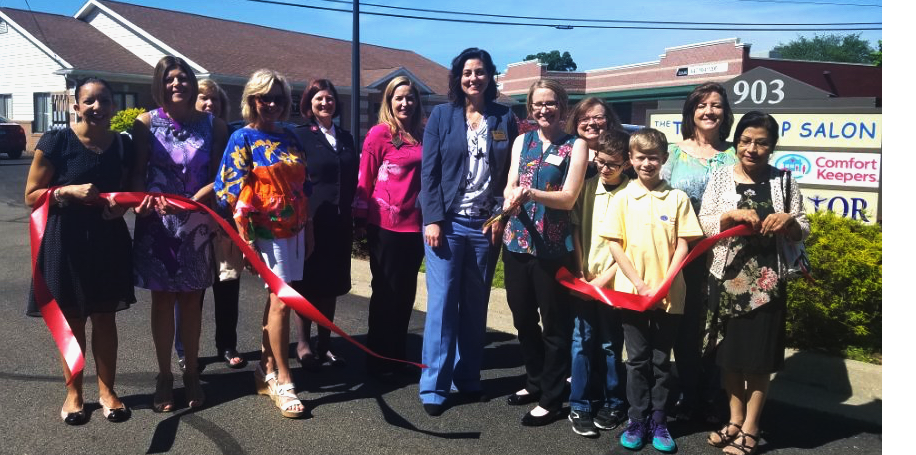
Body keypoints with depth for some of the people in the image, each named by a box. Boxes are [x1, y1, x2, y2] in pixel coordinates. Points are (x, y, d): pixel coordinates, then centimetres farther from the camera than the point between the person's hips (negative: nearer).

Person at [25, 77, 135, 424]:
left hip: (108, 239, 3)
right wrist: (69, 191, -21)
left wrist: (123, 203, -7)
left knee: (105, 316, 10)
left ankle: (107, 389, 24)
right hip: (66, 239, -3)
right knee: (71, 318, 9)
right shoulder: (56, 142, -9)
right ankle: (73, 392, 25)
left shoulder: (124, 145, 3)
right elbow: (31, 196, -6)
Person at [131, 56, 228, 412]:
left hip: (197, 223, 1)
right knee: (162, 299, 6)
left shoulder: (213, 125, 1)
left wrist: (192, 199, -18)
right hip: (157, 223, 0)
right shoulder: (146, 123, 0)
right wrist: (141, 202, -22)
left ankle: (191, 373, 22)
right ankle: (164, 376, 18)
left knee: (191, 299, 9)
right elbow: (137, 173, -2)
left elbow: (218, 177, -1)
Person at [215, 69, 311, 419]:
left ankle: (266, 371, 24)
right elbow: (232, 192, -9)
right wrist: (245, 238, -14)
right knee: (281, 301, -7)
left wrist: (308, 229, 12)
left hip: (294, 229, 6)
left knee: (275, 299, 12)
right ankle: (283, 381, 3)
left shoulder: (289, 137, 11)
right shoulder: (243, 139, -5)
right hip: (267, 231, -6)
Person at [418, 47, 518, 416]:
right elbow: (429, 172, -2)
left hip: (485, 226, 2)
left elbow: (511, 173, 6)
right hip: (447, 223, -2)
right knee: (442, 303, -3)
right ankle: (434, 386, 4)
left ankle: (468, 378, 19)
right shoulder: (442, 116, 3)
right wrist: (432, 219, -10)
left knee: (476, 305, 8)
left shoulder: (505, 119, 7)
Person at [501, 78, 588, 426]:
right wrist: (511, 197, -20)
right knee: (523, 319, 15)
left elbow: (568, 198, -12)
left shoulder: (575, 145, -3)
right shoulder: (522, 141, 11)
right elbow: (510, 186, 4)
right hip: (517, 241, 5)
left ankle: (551, 399, 18)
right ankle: (535, 381, 36)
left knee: (555, 324, 5)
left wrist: (531, 193, -28)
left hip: (553, 247, -5)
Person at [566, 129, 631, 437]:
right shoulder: (586, 187, 4)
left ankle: (614, 405, 25)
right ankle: (579, 407, 15)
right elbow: (576, 229, 8)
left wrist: (605, 277, -11)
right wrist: (581, 270, 0)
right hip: (583, 279, 3)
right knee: (582, 342, 5)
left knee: (611, 345, 8)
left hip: (614, 282, -3)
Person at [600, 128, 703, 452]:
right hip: (631, 292, 0)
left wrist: (664, 285, -12)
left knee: (661, 360, 9)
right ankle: (637, 420, 18)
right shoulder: (623, 198, 0)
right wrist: (639, 284, -10)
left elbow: (682, 245, -1)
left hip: (668, 295, 0)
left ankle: (658, 421, 20)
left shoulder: (678, 198, 1)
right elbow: (614, 244, -2)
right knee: (637, 359, 8)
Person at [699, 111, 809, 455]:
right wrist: (732, 214, -19)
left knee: (759, 354, 4)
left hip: (767, 279, 0)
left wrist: (789, 220, -15)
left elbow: (803, 232, 5)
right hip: (728, 276, 1)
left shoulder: (784, 180, 3)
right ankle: (735, 419, 26)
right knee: (729, 351, 10)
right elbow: (703, 225, -2)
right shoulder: (721, 177, 2)